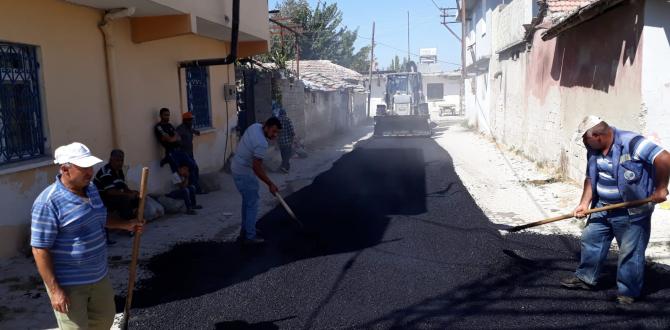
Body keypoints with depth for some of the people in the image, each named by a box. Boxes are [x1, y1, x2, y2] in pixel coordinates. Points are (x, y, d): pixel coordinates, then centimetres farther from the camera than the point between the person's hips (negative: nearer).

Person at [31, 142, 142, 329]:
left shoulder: (91, 189, 3)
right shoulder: (49, 202, -22)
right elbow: (40, 249, -20)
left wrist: (126, 224, 12)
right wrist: (55, 290, -21)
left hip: (98, 276, 8)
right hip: (68, 284, -7)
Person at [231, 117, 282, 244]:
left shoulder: (255, 126, -1)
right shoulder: (262, 143, -28)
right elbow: (256, 167, -26)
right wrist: (270, 184, -19)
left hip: (237, 166, 10)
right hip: (245, 173, -10)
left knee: (247, 201, 21)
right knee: (252, 204, -1)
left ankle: (245, 231, 32)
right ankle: (250, 236, 5)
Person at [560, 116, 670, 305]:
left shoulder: (631, 143, -22)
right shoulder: (593, 151, 2)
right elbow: (591, 178, 8)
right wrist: (585, 203, -2)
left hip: (631, 212, -7)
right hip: (603, 208, 7)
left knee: (630, 252, 3)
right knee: (590, 239, 12)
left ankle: (628, 292, 18)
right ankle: (585, 278, 29)